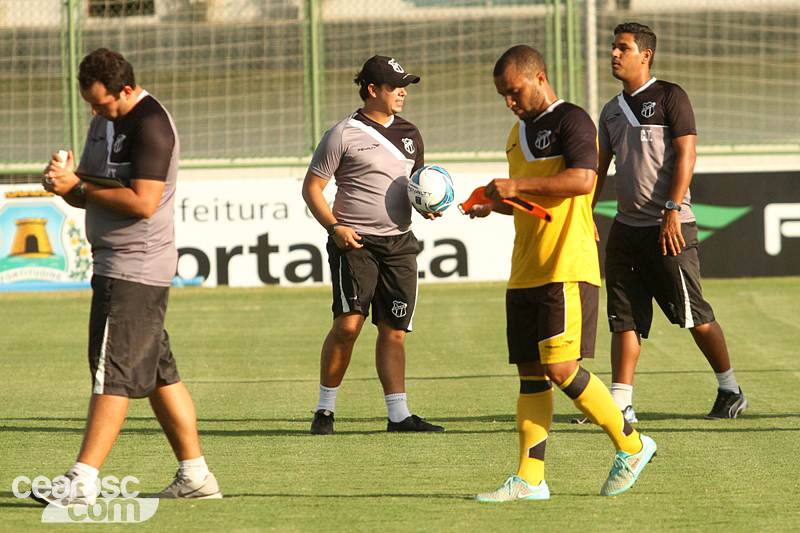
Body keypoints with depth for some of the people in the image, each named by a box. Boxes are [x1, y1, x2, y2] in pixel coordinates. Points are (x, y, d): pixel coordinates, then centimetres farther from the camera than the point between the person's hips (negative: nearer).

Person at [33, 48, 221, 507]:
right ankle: (195, 475, 15)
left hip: (134, 267, -10)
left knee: (114, 372, -11)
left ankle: (84, 480, -14)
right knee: (159, 373, 11)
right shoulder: (106, 121, 16)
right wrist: (65, 181, -4)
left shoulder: (151, 125, -16)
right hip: (117, 263, 10)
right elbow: (88, 194, 19)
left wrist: (77, 186, -16)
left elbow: (142, 202, -23)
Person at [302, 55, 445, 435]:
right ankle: (325, 409, -2)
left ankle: (399, 415, 6)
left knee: (394, 331, 3)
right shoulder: (343, 135, -3)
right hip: (355, 243, -5)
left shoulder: (408, 134, 16)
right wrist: (334, 227, -14)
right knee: (348, 324, -15)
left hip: (399, 243, 5)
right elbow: (311, 188, -1)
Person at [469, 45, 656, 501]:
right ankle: (530, 478, 4)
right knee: (531, 373, 4)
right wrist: (495, 205, 13)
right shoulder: (519, 133, 21)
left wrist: (517, 186, -21)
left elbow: (582, 178, -23)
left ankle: (632, 446, -1)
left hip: (567, 268, -9)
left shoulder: (571, 121, -7)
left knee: (560, 366, -15)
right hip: (525, 271, 9)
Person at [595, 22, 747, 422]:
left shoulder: (669, 97, -4)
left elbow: (686, 154, -10)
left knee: (694, 316, -3)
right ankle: (621, 401, -1)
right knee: (624, 318, 0)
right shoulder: (612, 111, 17)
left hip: (669, 228, -7)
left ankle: (730, 391, 12)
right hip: (625, 227, 7)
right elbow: (599, 167, 22)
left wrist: (672, 210, -18)